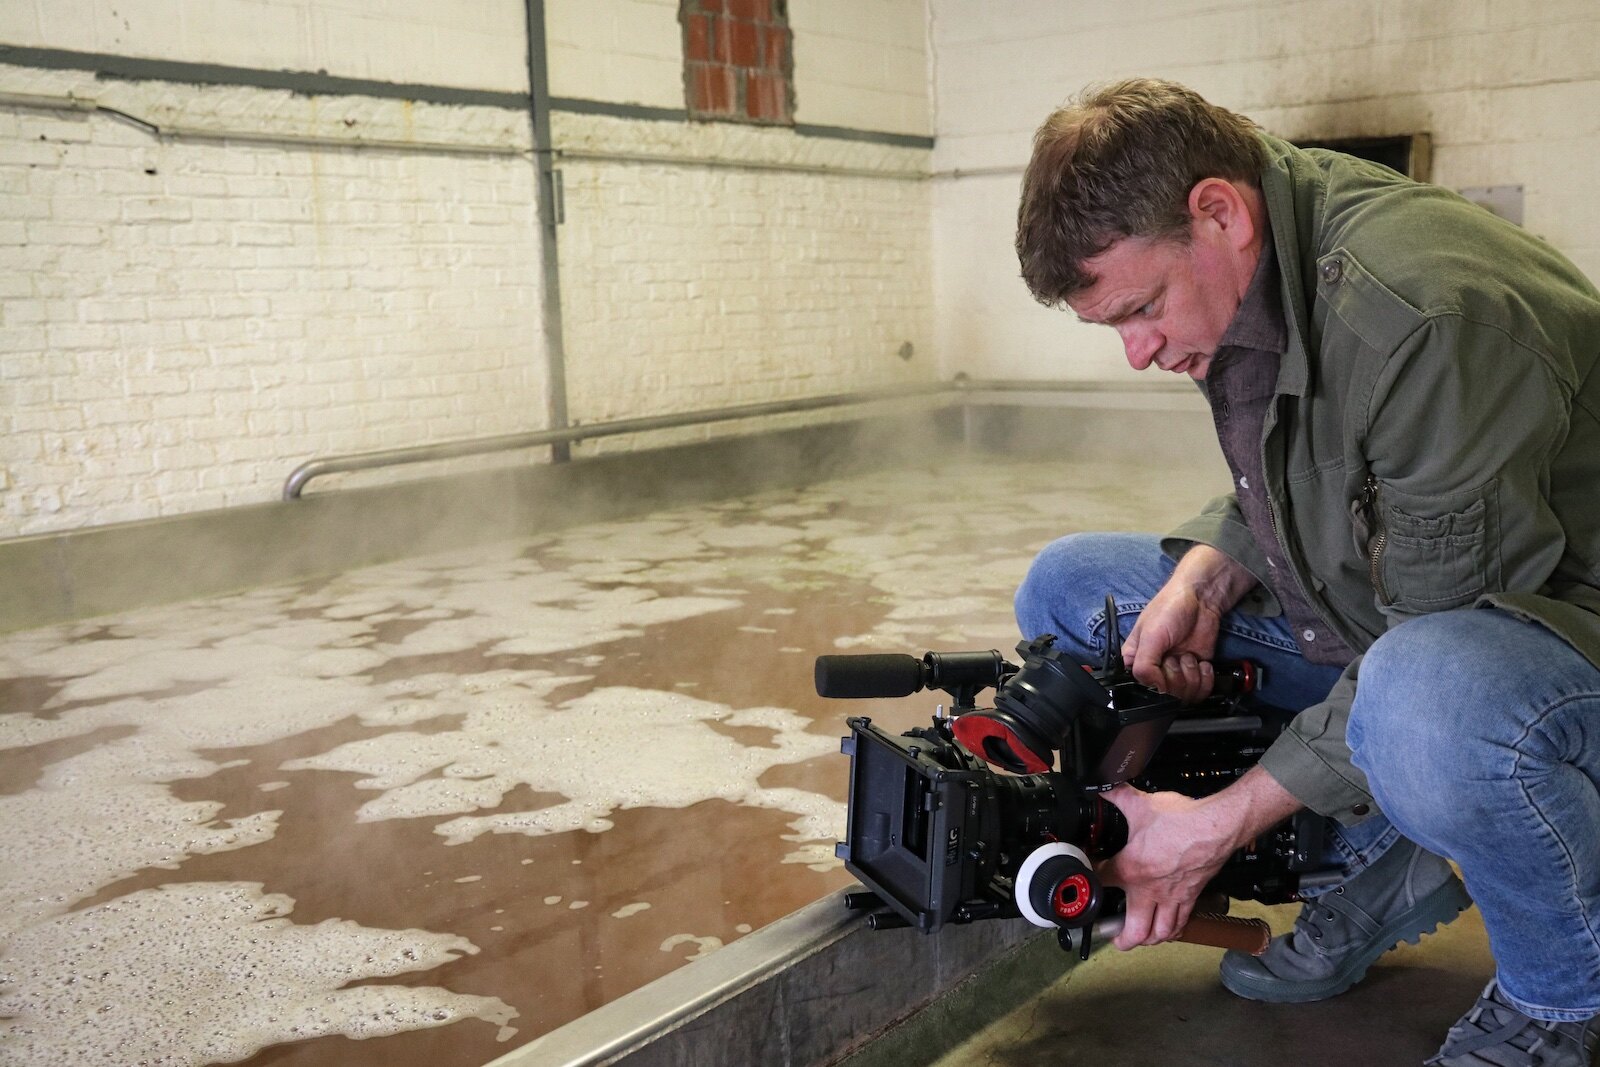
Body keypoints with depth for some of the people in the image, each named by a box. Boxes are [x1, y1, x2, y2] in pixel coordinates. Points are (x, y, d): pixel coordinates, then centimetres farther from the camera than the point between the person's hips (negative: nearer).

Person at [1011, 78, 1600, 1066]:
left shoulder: (1430, 316, -31)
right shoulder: (1253, 275, -3)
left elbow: (1434, 632, -28)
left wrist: (1218, 823, -25)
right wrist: (1202, 576, -10)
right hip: (1384, 619, 9)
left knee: (1422, 702, -45)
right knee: (1069, 586, 3)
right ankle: (1382, 865, 4)